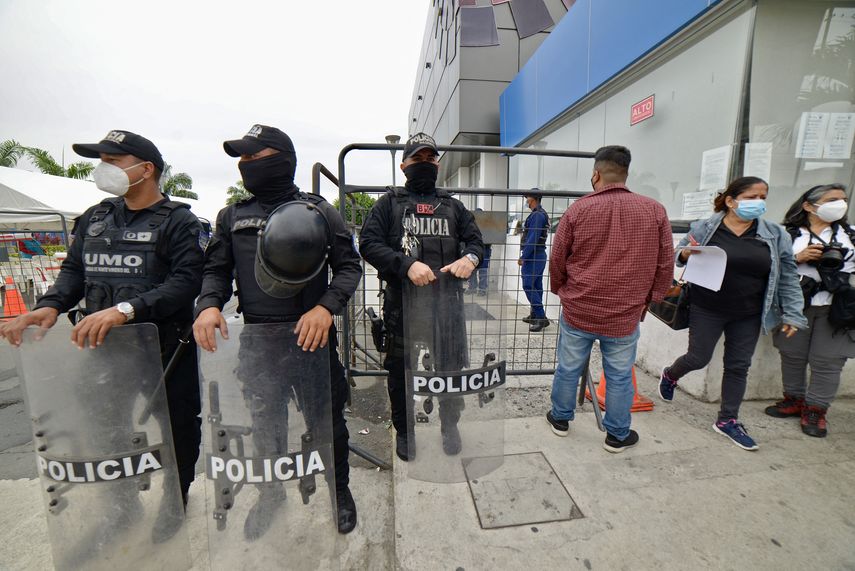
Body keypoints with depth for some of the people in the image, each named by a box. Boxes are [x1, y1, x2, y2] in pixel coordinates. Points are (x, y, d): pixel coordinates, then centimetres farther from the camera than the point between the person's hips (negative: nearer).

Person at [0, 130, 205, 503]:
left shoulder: (177, 221, -8)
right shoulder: (94, 218, 12)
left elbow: (187, 280, -20)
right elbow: (73, 270, 14)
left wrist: (126, 309, -30)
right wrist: (49, 306, -5)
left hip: (165, 350, -5)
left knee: (177, 430, 9)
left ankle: (176, 500, 34)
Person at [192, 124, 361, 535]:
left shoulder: (318, 211, -1)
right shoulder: (232, 216, 11)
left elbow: (348, 266, -3)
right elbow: (216, 270, 12)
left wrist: (326, 306, -20)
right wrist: (209, 304, -9)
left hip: (312, 335, -3)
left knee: (328, 415, 11)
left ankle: (339, 489, 37)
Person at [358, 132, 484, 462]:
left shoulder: (453, 206, 17)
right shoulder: (389, 204, 6)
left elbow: (475, 240, 12)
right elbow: (368, 243, -6)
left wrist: (470, 258, -13)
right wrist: (407, 265, -20)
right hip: (402, 303, -2)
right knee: (401, 371, 11)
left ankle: (450, 426, 39)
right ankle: (403, 431, 35)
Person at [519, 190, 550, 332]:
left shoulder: (537, 215, -14)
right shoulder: (542, 214, 18)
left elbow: (532, 238, -21)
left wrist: (523, 257, -18)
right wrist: (525, 255, 18)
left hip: (533, 255, -10)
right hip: (539, 255, 10)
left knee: (528, 286, -11)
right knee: (536, 286, 13)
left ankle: (541, 318, -12)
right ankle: (534, 316, 21)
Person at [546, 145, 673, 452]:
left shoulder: (578, 209, -7)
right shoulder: (655, 210, -3)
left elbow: (557, 260, -2)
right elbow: (665, 265, 2)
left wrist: (561, 291, 15)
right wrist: (648, 300, 15)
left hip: (577, 311, 0)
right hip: (625, 315, 1)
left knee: (568, 369, 16)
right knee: (620, 377, 15)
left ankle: (561, 419, 35)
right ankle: (617, 435, 32)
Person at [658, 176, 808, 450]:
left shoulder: (775, 235, 1)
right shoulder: (704, 229, -8)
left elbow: (787, 277, 5)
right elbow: (677, 254, 2)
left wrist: (792, 314, 2)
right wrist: (686, 253, -22)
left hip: (748, 316, 4)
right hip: (706, 310, -3)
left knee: (738, 366, 11)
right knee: (698, 358, 4)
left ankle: (727, 421, 26)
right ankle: (669, 375, 37)